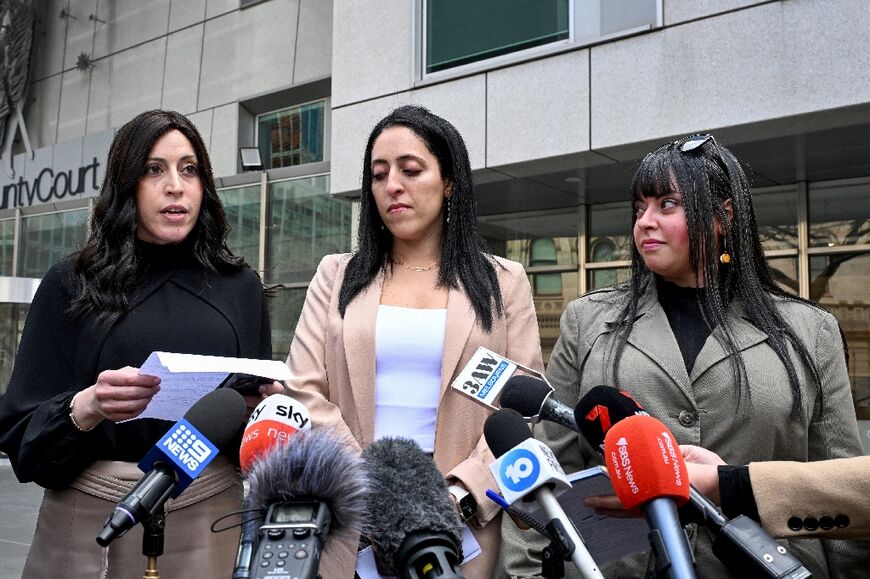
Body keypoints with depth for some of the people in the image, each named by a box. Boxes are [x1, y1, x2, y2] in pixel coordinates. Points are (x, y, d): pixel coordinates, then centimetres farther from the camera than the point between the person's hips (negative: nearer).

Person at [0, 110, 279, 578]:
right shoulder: (71, 285, 0)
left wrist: (258, 404, -14)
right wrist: (86, 408, -23)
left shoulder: (240, 286, 5)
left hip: (207, 519, 2)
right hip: (91, 520, -1)